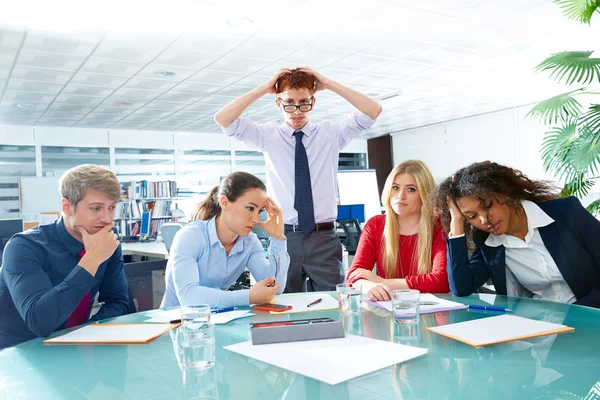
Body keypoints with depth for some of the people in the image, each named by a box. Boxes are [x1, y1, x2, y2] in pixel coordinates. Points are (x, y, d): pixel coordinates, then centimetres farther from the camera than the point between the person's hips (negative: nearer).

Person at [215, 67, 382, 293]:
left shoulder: (331, 134, 7)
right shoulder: (267, 136, 5)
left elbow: (373, 112, -1)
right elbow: (223, 120, -4)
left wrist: (329, 84, -4)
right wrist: (264, 89, -6)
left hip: (324, 238, 0)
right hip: (284, 238, 0)